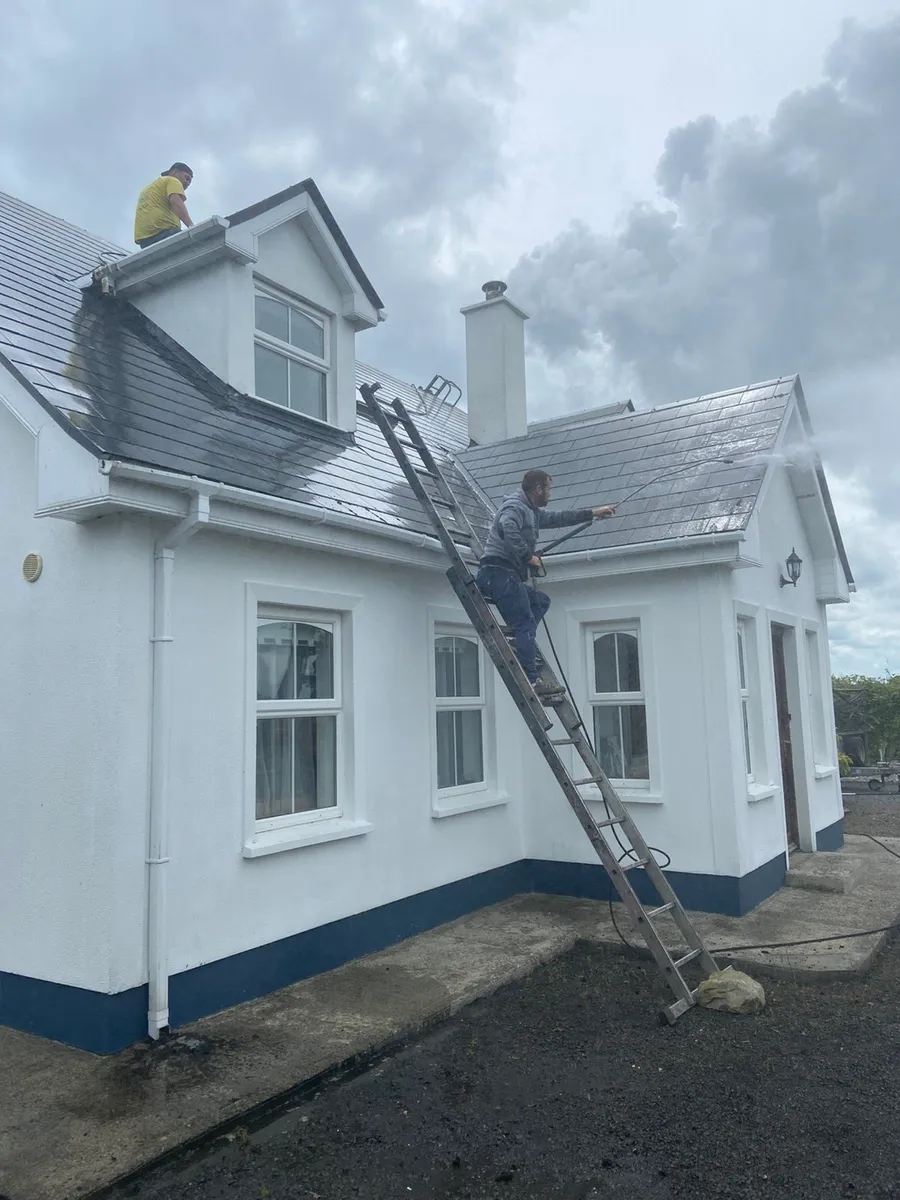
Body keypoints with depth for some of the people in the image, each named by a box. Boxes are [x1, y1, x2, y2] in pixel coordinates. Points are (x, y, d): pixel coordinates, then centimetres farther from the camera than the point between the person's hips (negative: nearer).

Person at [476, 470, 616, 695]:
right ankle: (530, 682, -18)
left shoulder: (533, 513, 25)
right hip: (499, 572, -10)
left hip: (507, 577, 10)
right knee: (526, 625, -13)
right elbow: (507, 528, -28)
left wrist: (593, 512, 40)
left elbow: (559, 518, 37)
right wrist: (528, 556, -20)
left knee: (541, 600, 23)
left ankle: (520, 643, 1)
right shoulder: (515, 507, -6)